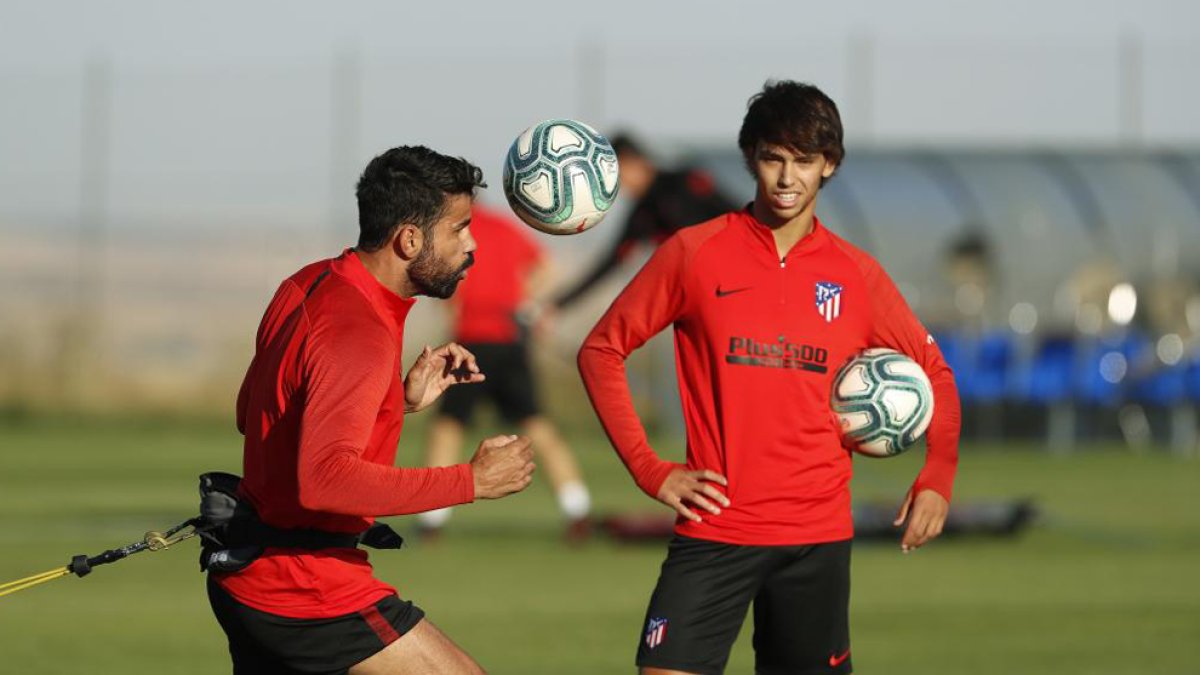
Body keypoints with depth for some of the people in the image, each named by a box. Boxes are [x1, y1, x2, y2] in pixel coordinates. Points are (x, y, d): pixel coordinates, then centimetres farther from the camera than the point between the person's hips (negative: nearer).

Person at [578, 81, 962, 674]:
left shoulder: (856, 275, 6)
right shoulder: (694, 253, 0)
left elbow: (934, 373, 17)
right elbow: (601, 350, 5)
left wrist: (937, 479, 1)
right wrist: (648, 469, -3)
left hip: (818, 537, 2)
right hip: (714, 529, -2)